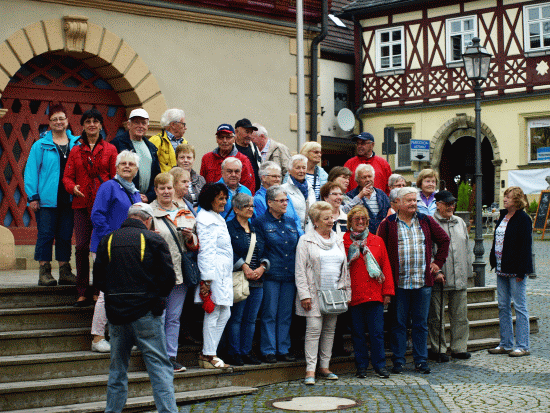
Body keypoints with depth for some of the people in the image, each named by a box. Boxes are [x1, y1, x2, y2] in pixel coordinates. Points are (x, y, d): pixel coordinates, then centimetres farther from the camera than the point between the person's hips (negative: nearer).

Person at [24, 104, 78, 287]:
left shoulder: (77, 144, 10)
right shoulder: (41, 145, 2)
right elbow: (31, 171, 0)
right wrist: (32, 196, -7)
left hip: (69, 199, 3)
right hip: (47, 199, -3)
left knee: (65, 235, 7)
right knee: (46, 234, -2)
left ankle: (65, 272, 14)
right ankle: (44, 273, 2)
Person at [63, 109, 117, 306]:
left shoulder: (110, 149, 9)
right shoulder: (76, 151, 14)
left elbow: (116, 177, 5)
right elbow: (67, 176, 11)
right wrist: (73, 188, -10)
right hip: (82, 204, 1)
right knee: (82, 247, -4)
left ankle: (99, 290, 7)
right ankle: (83, 292, 3)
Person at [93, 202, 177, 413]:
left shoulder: (108, 240, 7)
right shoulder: (154, 240, -3)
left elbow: (98, 279, 8)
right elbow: (168, 277, -5)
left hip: (115, 312, 4)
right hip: (145, 313, -3)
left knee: (117, 368, 15)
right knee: (159, 366, -1)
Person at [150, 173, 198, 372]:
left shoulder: (185, 213, 15)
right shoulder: (149, 212, 1)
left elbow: (196, 243, 18)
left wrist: (190, 237, -4)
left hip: (180, 272, 4)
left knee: (174, 317, 8)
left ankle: (171, 356, 14)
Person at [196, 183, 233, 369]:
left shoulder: (219, 218, 20)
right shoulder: (205, 219, -10)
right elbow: (206, 250, -15)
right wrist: (206, 279, -19)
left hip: (224, 274, 10)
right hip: (213, 273, -10)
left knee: (224, 313, 10)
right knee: (213, 314, -5)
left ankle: (208, 353, 15)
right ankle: (208, 355, 1)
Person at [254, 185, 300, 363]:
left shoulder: (291, 223, 16)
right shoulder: (260, 223, -1)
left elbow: (298, 247, 19)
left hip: (290, 275, 5)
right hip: (271, 276, -5)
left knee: (286, 315, 9)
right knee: (269, 314, -2)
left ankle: (283, 349, 16)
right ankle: (268, 350, 5)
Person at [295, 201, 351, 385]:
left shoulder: (338, 240, 15)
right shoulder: (306, 241, -1)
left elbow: (344, 268, 18)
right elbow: (300, 270, -5)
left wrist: (347, 292, 11)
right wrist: (304, 294, -12)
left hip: (335, 293, 5)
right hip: (315, 293, -5)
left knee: (330, 330, 8)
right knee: (314, 329, -10)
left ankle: (324, 366, 16)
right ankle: (310, 370, -9)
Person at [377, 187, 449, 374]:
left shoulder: (426, 221, 9)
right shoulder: (388, 224, 1)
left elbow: (444, 240, 17)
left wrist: (437, 262, 10)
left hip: (423, 281, 2)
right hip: (399, 282, -2)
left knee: (421, 323, 7)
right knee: (399, 323, 4)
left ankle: (421, 360, 14)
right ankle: (398, 361, 11)